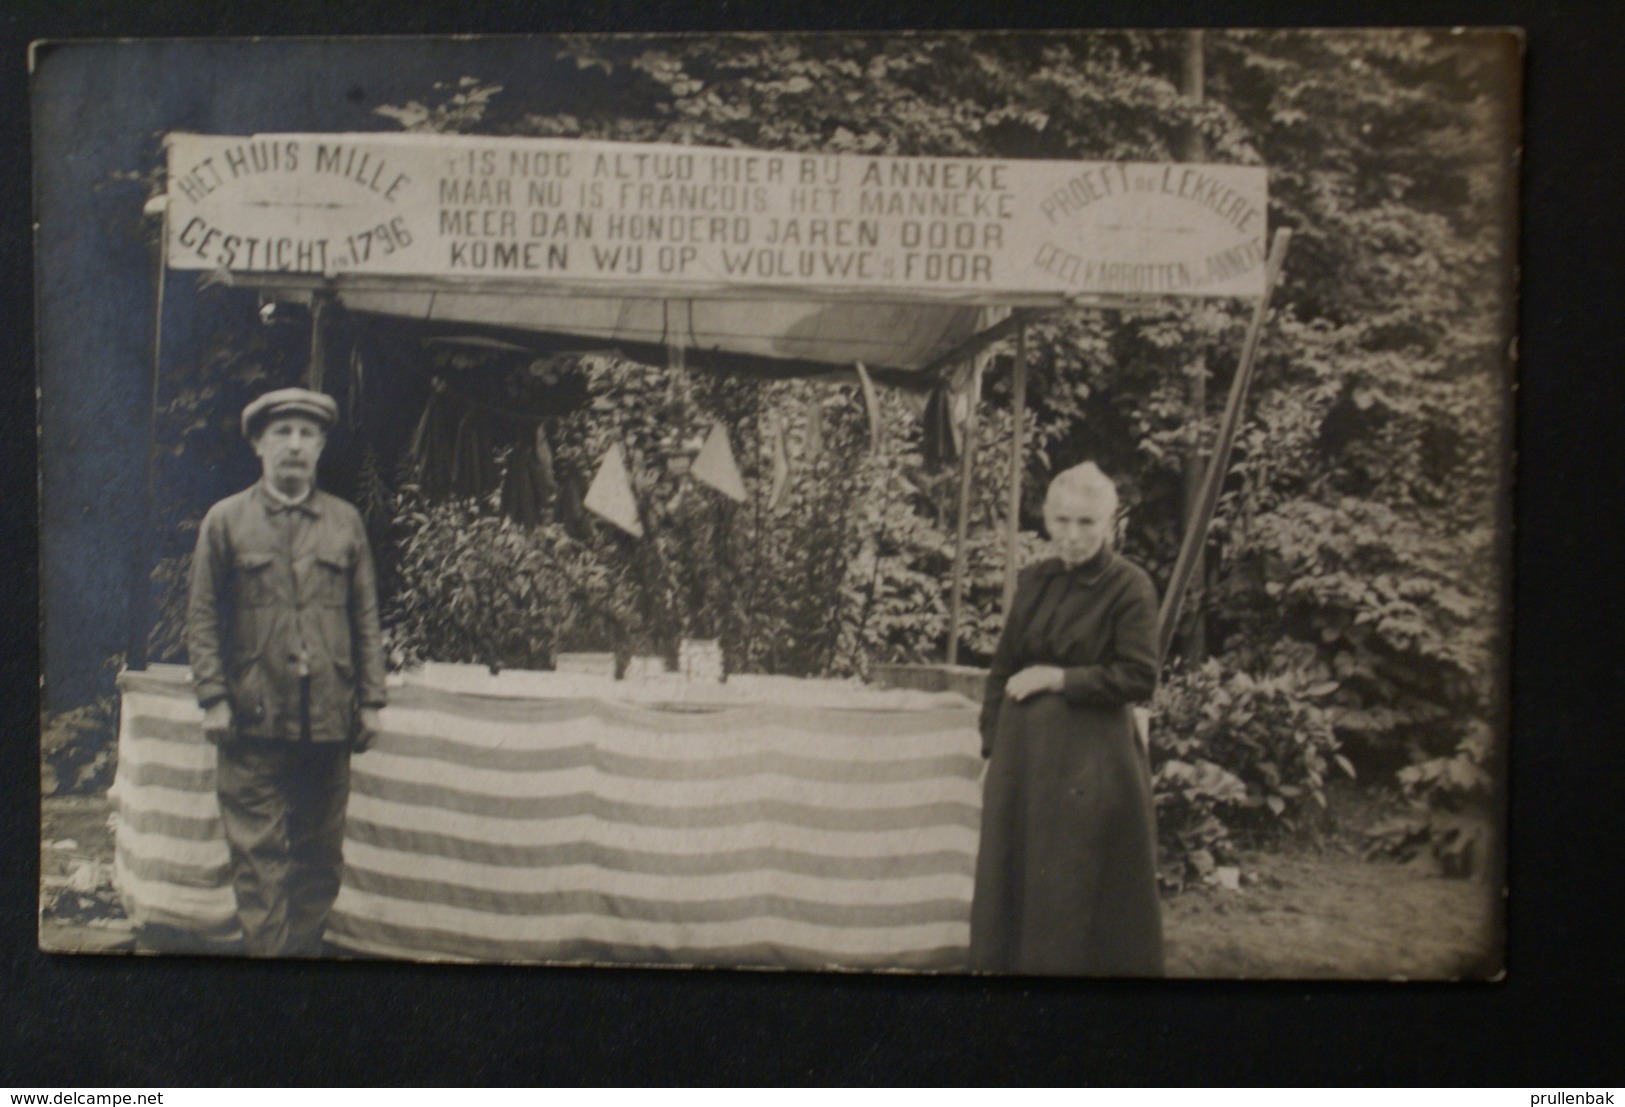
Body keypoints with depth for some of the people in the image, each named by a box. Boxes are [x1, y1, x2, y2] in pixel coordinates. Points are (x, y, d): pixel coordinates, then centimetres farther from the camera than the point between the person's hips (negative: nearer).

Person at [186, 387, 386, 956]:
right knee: (260, 857, -2)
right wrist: (213, 698, -6)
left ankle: (305, 947, 20)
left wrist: (370, 700, 5)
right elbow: (203, 618, 2)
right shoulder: (225, 520, 5)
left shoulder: (346, 521, 10)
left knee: (321, 858, 8)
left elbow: (366, 618, 10)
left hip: (329, 719, 2)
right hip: (255, 719, -2)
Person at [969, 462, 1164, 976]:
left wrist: (1059, 678, -13)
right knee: (1015, 875, 13)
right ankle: (1010, 959, 27)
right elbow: (1003, 666, 11)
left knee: (1080, 889, 3)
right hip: (1023, 750, 6)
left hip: (1091, 758, -5)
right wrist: (993, 740, 4)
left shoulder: (1130, 586, -9)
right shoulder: (1034, 581, 7)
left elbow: (1139, 679, -13)